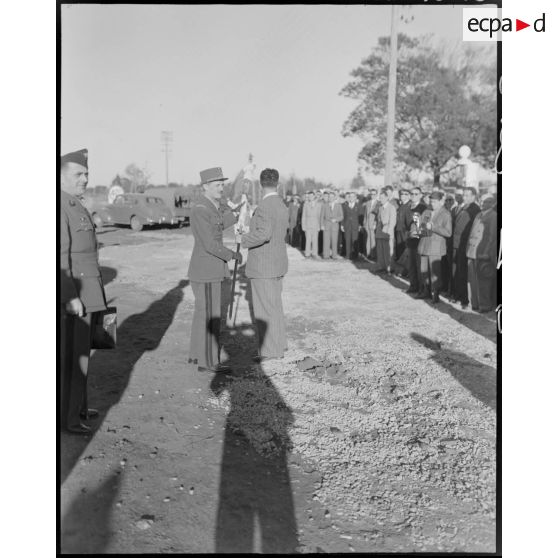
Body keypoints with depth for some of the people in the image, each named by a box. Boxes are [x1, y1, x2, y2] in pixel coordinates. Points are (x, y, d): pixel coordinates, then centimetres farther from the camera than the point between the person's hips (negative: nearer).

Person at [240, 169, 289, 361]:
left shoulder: (265, 207, -19)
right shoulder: (282, 207, 9)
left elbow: (263, 233, -33)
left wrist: (245, 240, -18)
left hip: (262, 266, -9)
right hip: (277, 264, 9)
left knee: (264, 309, -1)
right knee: (274, 305, 18)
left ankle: (270, 351, 5)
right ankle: (279, 343, 28)